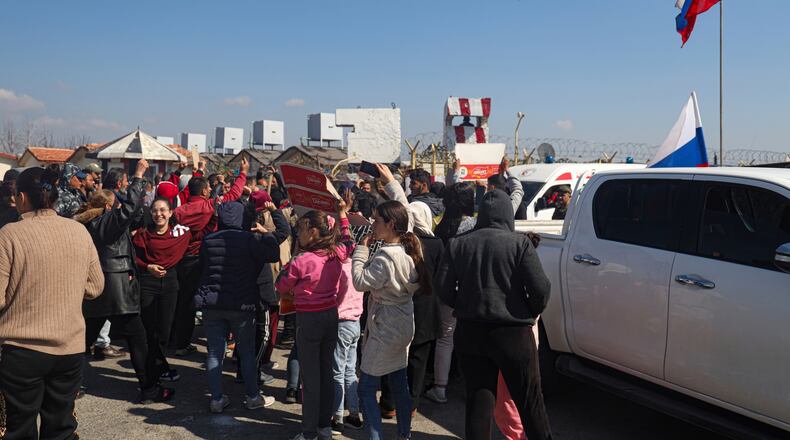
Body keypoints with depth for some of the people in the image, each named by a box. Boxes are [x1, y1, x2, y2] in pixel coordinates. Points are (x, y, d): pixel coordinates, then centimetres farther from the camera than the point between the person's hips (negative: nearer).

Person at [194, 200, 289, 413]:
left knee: (215, 352, 9)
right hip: (241, 305, -3)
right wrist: (274, 210, 4)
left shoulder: (207, 241, 3)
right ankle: (252, 397, 18)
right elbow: (284, 231, -8)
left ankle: (216, 399, 14)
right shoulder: (249, 239, -10)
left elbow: (202, 269, 14)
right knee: (247, 352, 10)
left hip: (211, 303, 3)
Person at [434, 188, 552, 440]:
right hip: (513, 332, -3)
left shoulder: (458, 244, 0)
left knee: (478, 400, 12)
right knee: (530, 400, 11)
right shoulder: (519, 243, -9)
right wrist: (532, 312, 6)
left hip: (470, 332, 3)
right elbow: (540, 288, -14)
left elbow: (442, 287, -1)